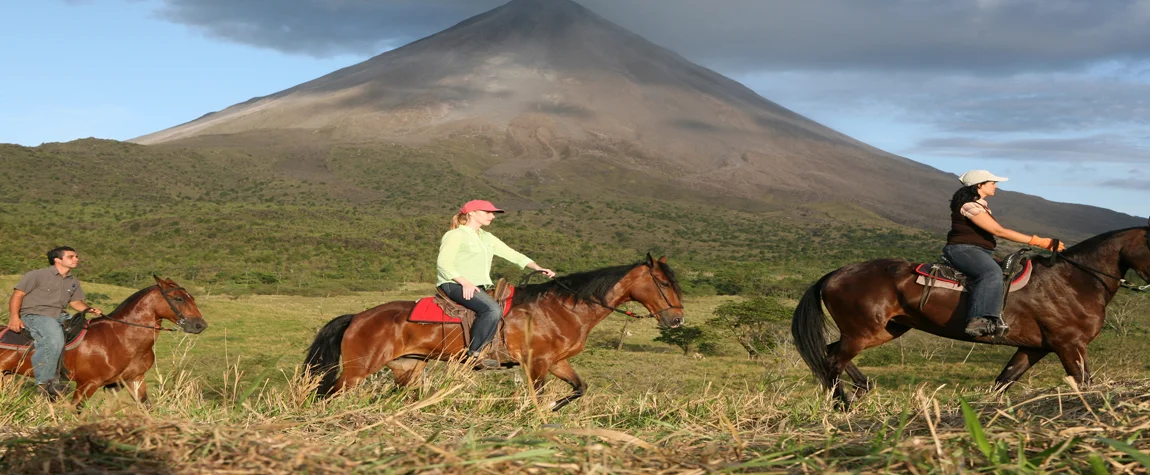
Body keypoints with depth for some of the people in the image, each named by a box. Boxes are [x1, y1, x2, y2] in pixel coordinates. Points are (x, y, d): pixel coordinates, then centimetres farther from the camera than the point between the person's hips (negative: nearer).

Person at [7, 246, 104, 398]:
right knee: (55, 337, -36)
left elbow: (76, 302, 18)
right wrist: (14, 316, -19)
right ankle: (45, 381, -33)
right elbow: (18, 295, -5)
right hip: (33, 315, -7)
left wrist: (90, 309, -4)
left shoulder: (73, 282, 15)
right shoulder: (37, 275, -4)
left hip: (59, 316, 8)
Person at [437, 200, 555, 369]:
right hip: (454, 285, -9)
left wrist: (537, 268, 1)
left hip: (480, 287, 9)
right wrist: (465, 283, -25)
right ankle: (474, 355, -25)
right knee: (493, 310, -32)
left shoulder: (487, 238, 20)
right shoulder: (455, 235, -3)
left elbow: (513, 255, 17)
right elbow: (443, 264, -12)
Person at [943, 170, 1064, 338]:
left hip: (980, 252, 11)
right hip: (962, 249, -11)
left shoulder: (981, 205, 21)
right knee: (992, 272, -36)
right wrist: (1036, 241, -18)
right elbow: (999, 231, -18)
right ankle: (979, 320, -50)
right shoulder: (970, 205, -13)